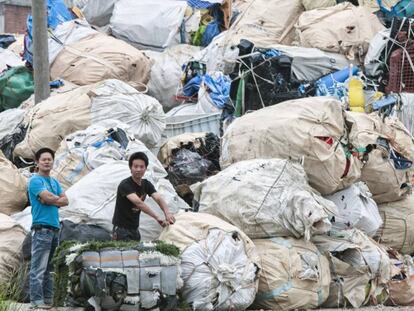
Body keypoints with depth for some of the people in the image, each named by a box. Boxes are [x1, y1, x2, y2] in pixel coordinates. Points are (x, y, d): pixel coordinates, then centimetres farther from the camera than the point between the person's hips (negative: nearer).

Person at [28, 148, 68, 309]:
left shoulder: (54, 182, 19)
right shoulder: (35, 181, -5)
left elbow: (65, 201, 11)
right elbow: (48, 197, -18)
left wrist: (53, 200, -6)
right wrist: (58, 199, 2)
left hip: (55, 228, 8)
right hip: (42, 228, -8)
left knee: (50, 267, 11)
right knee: (39, 268, -10)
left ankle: (48, 298, 15)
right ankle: (36, 301, -12)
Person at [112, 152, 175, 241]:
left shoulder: (146, 184, 4)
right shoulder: (125, 185, -19)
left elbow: (158, 198, -12)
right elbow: (138, 202, -32)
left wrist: (167, 213, -33)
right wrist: (157, 218, -40)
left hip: (135, 229, 7)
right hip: (122, 229, -7)